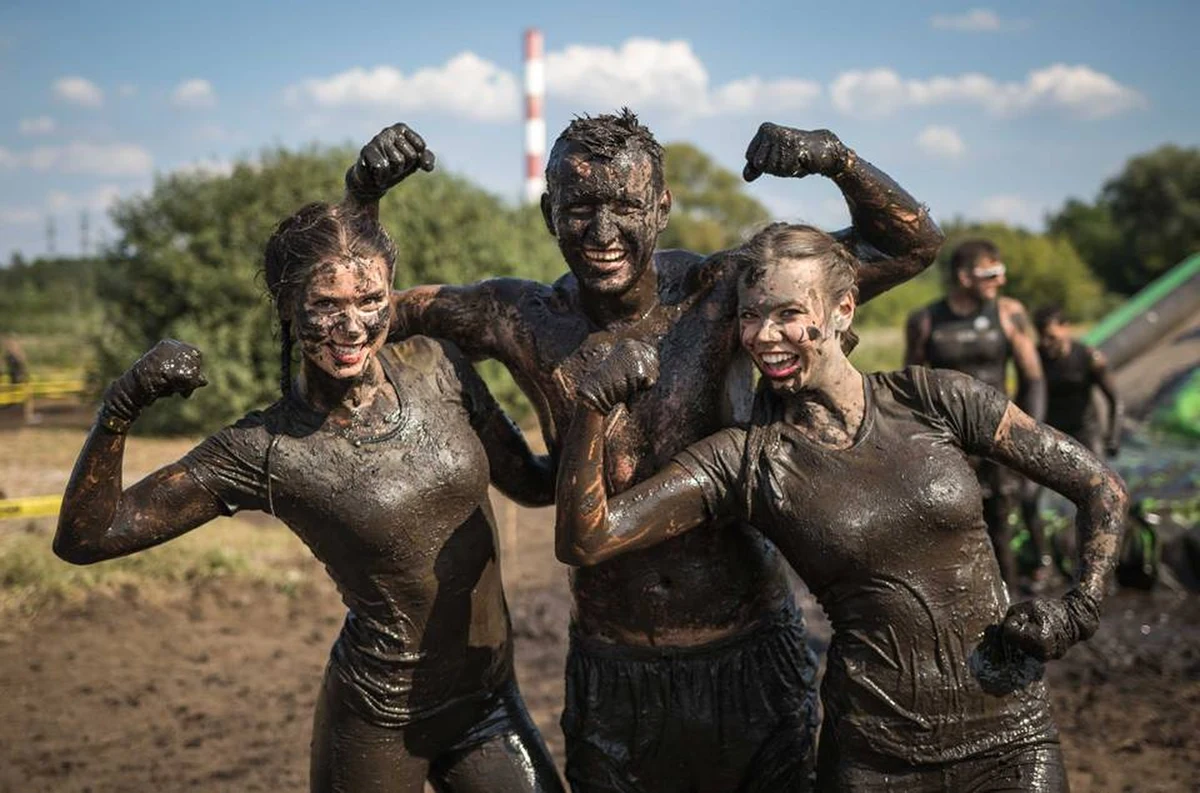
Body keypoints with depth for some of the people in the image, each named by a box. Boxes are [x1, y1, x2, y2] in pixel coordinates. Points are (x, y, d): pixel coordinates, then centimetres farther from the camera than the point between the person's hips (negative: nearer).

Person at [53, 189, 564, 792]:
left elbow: (529, 482, 9)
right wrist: (120, 410, -29)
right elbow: (85, 538, -16)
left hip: (489, 702, 4)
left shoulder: (435, 367, -4)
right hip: (379, 724, -4)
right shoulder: (265, 451, -16)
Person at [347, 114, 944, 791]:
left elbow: (912, 245, -6)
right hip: (612, 666, 1)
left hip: (752, 656, 0)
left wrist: (836, 159, -23)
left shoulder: (720, 294, -9)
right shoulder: (524, 321, -6)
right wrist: (366, 194, -12)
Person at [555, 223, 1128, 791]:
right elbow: (585, 541, -14)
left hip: (1011, 741, 1)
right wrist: (594, 403, -23)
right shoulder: (745, 461, -6)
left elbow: (1102, 488, 5)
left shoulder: (935, 402, -4)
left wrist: (1078, 612, -4)